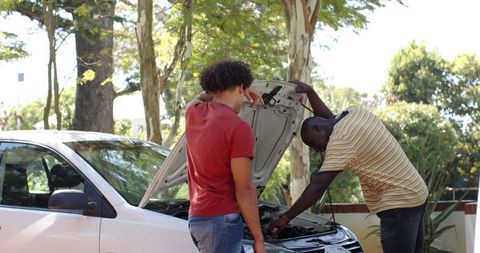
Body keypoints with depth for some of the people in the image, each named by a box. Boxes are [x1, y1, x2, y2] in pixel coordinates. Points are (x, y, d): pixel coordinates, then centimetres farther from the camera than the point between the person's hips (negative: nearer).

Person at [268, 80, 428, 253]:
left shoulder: (341, 141, -19)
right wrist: (309, 91, 16)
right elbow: (330, 119, 27)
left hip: (399, 204, -10)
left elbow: (317, 187, -21)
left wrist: (285, 218, -17)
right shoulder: (355, 111, 6)